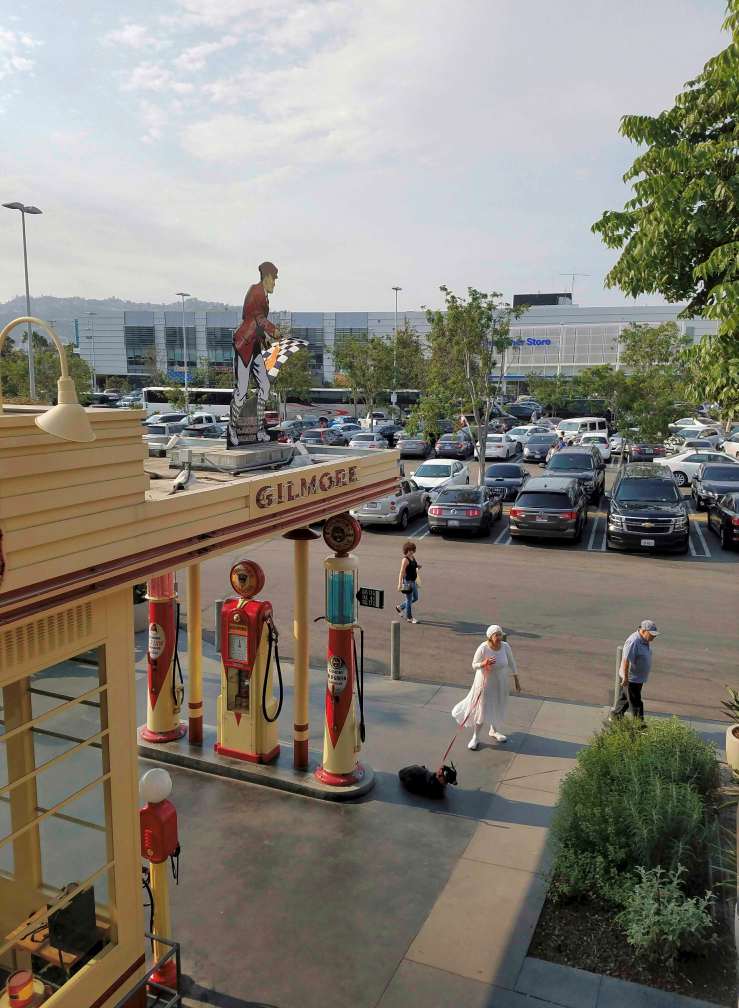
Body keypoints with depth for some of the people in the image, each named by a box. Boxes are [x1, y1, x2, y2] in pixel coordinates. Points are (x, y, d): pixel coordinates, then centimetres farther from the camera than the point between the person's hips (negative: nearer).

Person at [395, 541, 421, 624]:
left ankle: (400, 607, 35)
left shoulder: (413, 557, 6)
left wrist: (418, 566, 0)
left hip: (413, 581, 9)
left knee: (415, 598, 19)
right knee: (409, 600, 3)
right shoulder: (405, 560, -18)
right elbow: (401, 572, -21)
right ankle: (409, 618, 17)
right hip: (407, 582, -9)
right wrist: (400, 584, -25)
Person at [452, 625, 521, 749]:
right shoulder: (483, 649, -25)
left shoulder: (505, 646, -16)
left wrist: (516, 680, 5)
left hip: (501, 683, 4)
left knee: (498, 708, 21)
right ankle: (475, 737, 21)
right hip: (485, 682, -4)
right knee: (482, 710, 3)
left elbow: (511, 663, -1)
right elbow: (474, 665, -14)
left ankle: (493, 731, 46)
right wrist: (484, 664, -35)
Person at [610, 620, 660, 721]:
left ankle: (615, 717, 34)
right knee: (635, 702, -1)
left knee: (624, 697, 21)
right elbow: (625, 660, -27)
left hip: (639, 677, 10)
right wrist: (626, 677, -24)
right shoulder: (634, 641, -27)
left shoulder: (645, 640, 4)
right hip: (631, 678, -10)